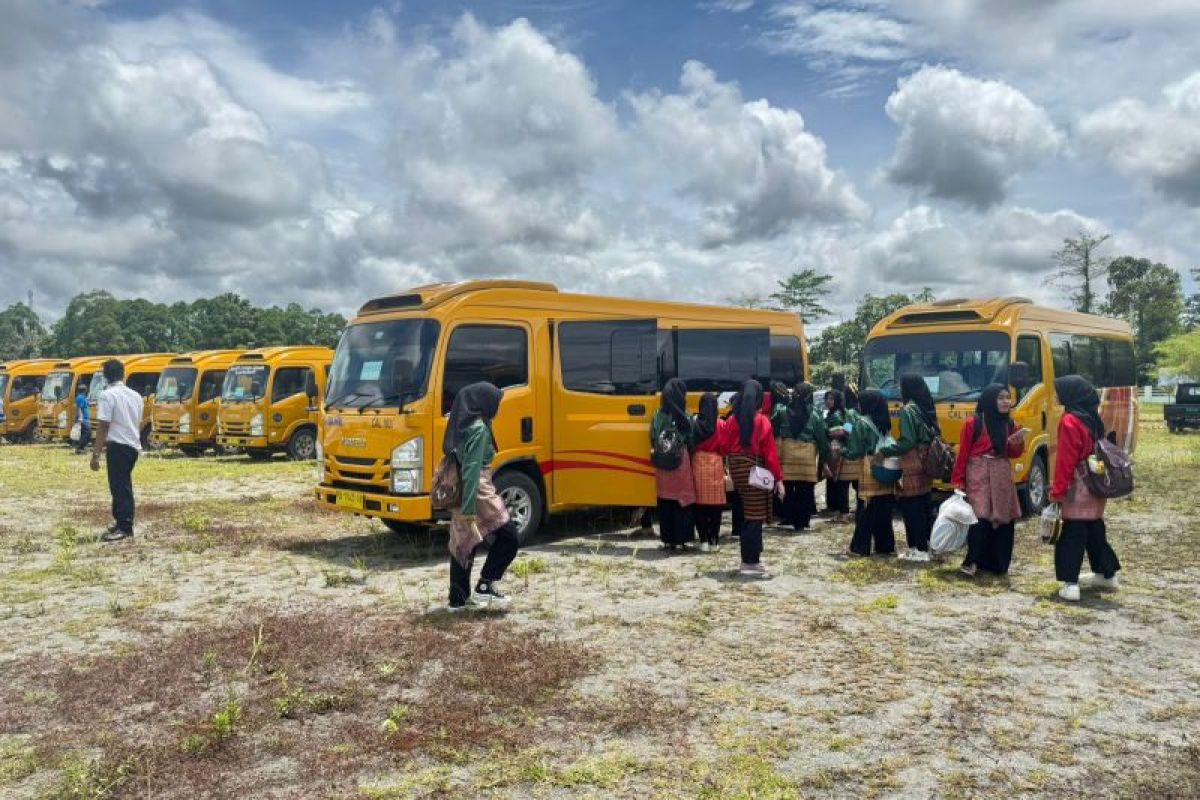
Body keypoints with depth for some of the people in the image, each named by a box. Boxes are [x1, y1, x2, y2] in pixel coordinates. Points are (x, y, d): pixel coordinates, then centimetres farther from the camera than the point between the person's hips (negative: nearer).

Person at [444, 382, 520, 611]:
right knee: (509, 538, 3)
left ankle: (458, 598, 20)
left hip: (460, 495, 9)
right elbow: (472, 469, -23)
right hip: (478, 495, -9)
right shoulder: (479, 429, -17)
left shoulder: (461, 425, 11)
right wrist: (469, 510, -26)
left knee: (463, 544, 14)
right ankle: (485, 587, 5)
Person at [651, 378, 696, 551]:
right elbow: (691, 442, -7)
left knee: (665, 502, 10)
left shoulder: (658, 415, 1)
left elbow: (653, 440, 5)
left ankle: (667, 540, 15)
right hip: (681, 462, -5)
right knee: (682, 500, 4)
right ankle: (680, 540, 5)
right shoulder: (684, 417, -11)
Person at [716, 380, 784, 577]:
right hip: (754, 470, -6)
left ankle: (750, 557, 26)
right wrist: (778, 478, -7)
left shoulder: (733, 420, 2)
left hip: (737, 470, 6)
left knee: (747, 515, 17)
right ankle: (750, 563, 1)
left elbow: (723, 447, 3)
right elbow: (770, 452, -11)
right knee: (755, 517, 0)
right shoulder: (762, 421, -10)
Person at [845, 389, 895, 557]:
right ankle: (885, 546, 16)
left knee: (865, 512, -1)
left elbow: (855, 452, -11)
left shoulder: (861, 423, -9)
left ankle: (860, 547, 3)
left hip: (870, 472, -6)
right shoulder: (883, 422, 11)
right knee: (883, 511, 11)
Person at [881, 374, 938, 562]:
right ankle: (926, 544, 23)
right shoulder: (927, 408, 11)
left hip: (912, 467, -9)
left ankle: (918, 549, 1)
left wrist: (884, 451, -13)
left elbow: (907, 442, -20)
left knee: (911, 507, -2)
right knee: (923, 506, 15)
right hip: (926, 464, 9)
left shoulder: (908, 410, -14)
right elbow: (934, 435, 13)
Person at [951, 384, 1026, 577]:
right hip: (978, 476, -5)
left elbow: (1014, 454, 14)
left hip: (1002, 477, 5)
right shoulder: (973, 423, -7)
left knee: (1003, 520, 5)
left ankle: (998, 563, 16)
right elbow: (963, 454, -6)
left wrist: (1017, 444, -9)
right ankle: (972, 561, -5)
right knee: (980, 518, -14)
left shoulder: (1009, 425, 8)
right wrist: (958, 482, -9)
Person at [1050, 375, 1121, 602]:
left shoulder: (1070, 421, -16)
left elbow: (1065, 459, -18)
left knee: (1072, 535, -7)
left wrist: (1058, 489, -15)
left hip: (1078, 487, -8)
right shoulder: (1093, 418, 10)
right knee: (1095, 529, 21)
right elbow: (1096, 450, 17)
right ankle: (1107, 574, 33)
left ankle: (1070, 584, -11)